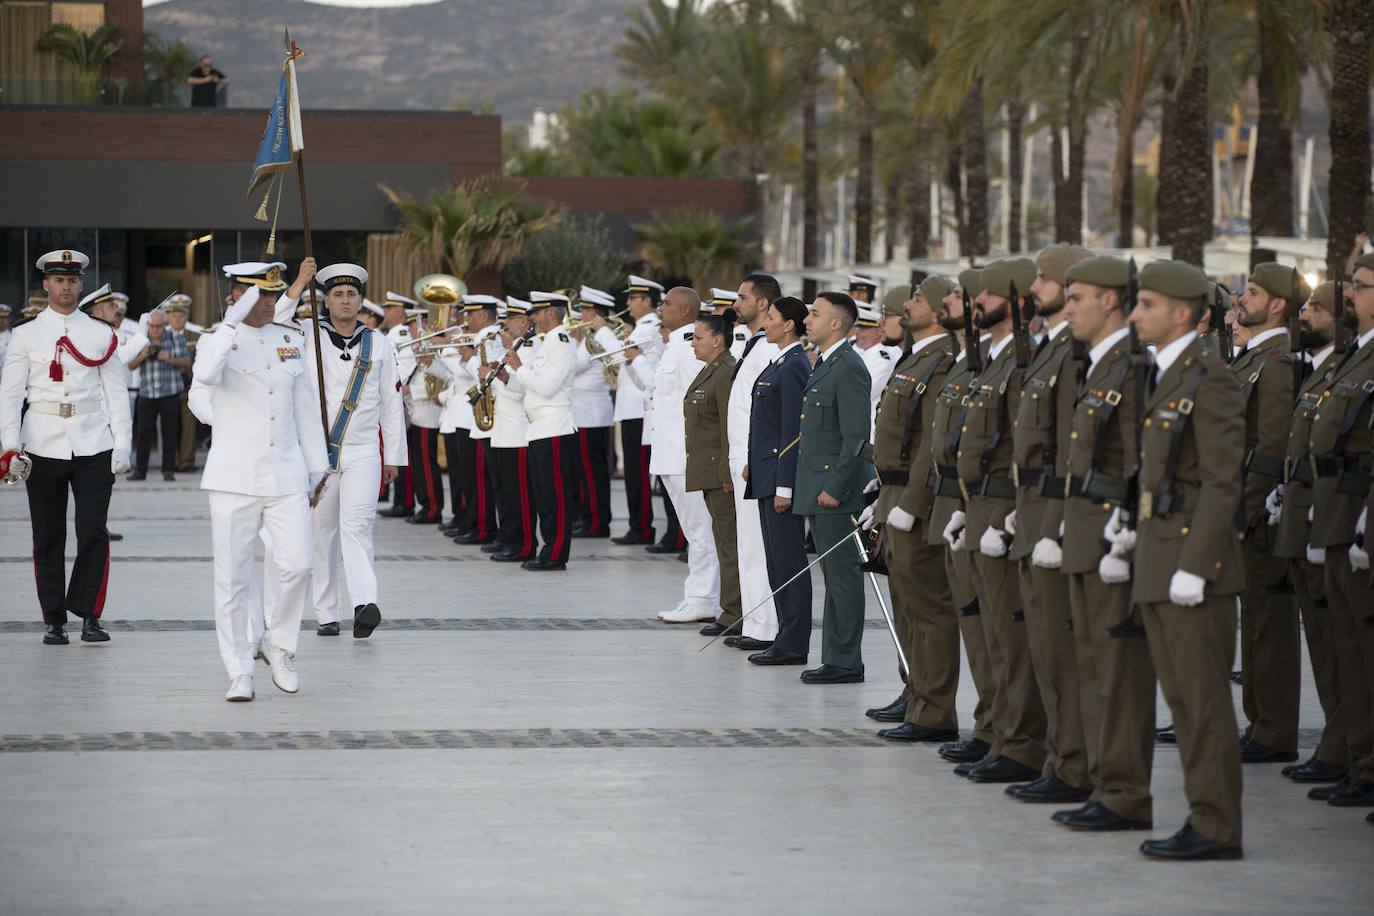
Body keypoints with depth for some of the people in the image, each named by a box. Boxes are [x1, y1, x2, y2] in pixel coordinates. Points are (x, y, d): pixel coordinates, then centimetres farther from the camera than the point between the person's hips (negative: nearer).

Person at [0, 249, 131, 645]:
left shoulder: (101, 335, 7)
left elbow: (116, 393, 8)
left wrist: (121, 445, 1)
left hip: (92, 445, 0)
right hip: (43, 445, 0)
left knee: (93, 533, -9)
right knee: (48, 538, 5)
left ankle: (88, 614, 3)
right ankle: (54, 620, 14)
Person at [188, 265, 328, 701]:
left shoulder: (292, 341, 11)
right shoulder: (219, 340, -2)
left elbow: (306, 406, 17)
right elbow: (205, 376, -26)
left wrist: (317, 463, 16)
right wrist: (233, 321, -29)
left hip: (287, 476, 3)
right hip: (235, 478, -3)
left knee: (296, 567, -5)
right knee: (234, 577, 0)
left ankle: (279, 647, 19)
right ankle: (239, 673, 7)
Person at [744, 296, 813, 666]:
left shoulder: (794, 368, -15)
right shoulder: (780, 364, 15)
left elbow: (793, 431, -18)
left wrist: (784, 486, -20)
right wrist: (753, 463, 16)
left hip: (782, 473, -10)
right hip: (768, 475, 10)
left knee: (788, 561, -6)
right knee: (778, 562, 12)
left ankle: (793, 645, -3)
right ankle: (787, 639, 17)